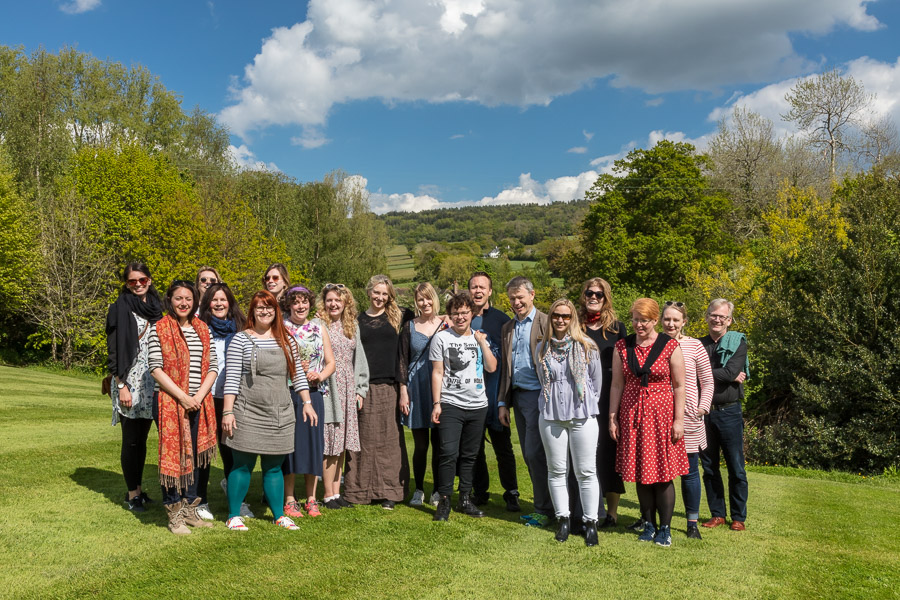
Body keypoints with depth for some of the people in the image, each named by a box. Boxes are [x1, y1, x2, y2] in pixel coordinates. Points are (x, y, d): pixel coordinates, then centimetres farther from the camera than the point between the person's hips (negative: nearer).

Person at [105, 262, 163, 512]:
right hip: (129, 382, -6)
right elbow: (115, 349, -10)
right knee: (131, 439, 0)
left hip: (151, 383, 6)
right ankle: (132, 494, 10)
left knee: (142, 438, 12)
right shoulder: (121, 308, -6)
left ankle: (139, 489, 22)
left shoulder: (155, 308, 12)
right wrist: (122, 386, -16)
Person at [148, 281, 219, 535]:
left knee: (195, 455, 10)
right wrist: (182, 396, -15)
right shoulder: (159, 329, -2)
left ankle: (190, 509, 22)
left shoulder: (203, 329, 11)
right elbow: (155, 367, -9)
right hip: (171, 403, -4)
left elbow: (213, 367, 8)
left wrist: (200, 395, -7)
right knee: (173, 455, -1)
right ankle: (174, 515, 9)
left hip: (199, 404, 5)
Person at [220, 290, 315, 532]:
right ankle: (233, 516, 15)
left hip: (280, 415, 4)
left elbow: (297, 374, 14)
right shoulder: (241, 340, -3)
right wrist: (228, 411, -11)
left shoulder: (286, 340, 10)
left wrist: (307, 402, 8)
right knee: (243, 465, 2)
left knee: (274, 467, 11)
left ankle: (279, 515, 19)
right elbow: (231, 378, -7)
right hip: (248, 413, -4)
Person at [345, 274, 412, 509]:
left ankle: (388, 491, 9)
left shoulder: (398, 316, 7)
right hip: (363, 386, 1)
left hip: (389, 385, 0)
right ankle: (361, 490, 12)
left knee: (389, 438, 2)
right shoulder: (358, 320, 10)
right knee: (364, 438, 3)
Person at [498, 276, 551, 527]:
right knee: (529, 455, 11)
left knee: (535, 453, -7)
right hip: (517, 396, 7)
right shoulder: (507, 328, 15)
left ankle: (544, 510, 6)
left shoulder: (546, 323, -6)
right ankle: (542, 506, 21)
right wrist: (502, 402, 13)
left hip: (538, 395, -7)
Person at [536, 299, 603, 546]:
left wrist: (587, 405, 10)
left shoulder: (587, 346, -1)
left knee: (586, 471, 0)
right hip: (551, 416, 3)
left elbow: (597, 381, 7)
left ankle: (590, 522, 9)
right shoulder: (543, 348, 7)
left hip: (582, 416, -3)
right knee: (556, 470, 8)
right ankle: (563, 518, 20)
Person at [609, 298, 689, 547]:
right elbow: (617, 385, 8)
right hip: (632, 415, 3)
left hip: (662, 414, -3)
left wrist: (679, 420, -5)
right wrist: (612, 418, 4)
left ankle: (665, 528, 13)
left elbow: (679, 386, -1)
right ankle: (648, 524, 22)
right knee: (640, 472, 8)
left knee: (663, 473, 0)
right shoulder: (622, 347, 5)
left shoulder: (670, 346, -3)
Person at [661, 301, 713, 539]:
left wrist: (703, 406, -6)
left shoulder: (695, 346, 0)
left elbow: (707, 382, 5)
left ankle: (692, 523, 20)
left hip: (688, 419, -1)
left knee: (689, 471, 6)